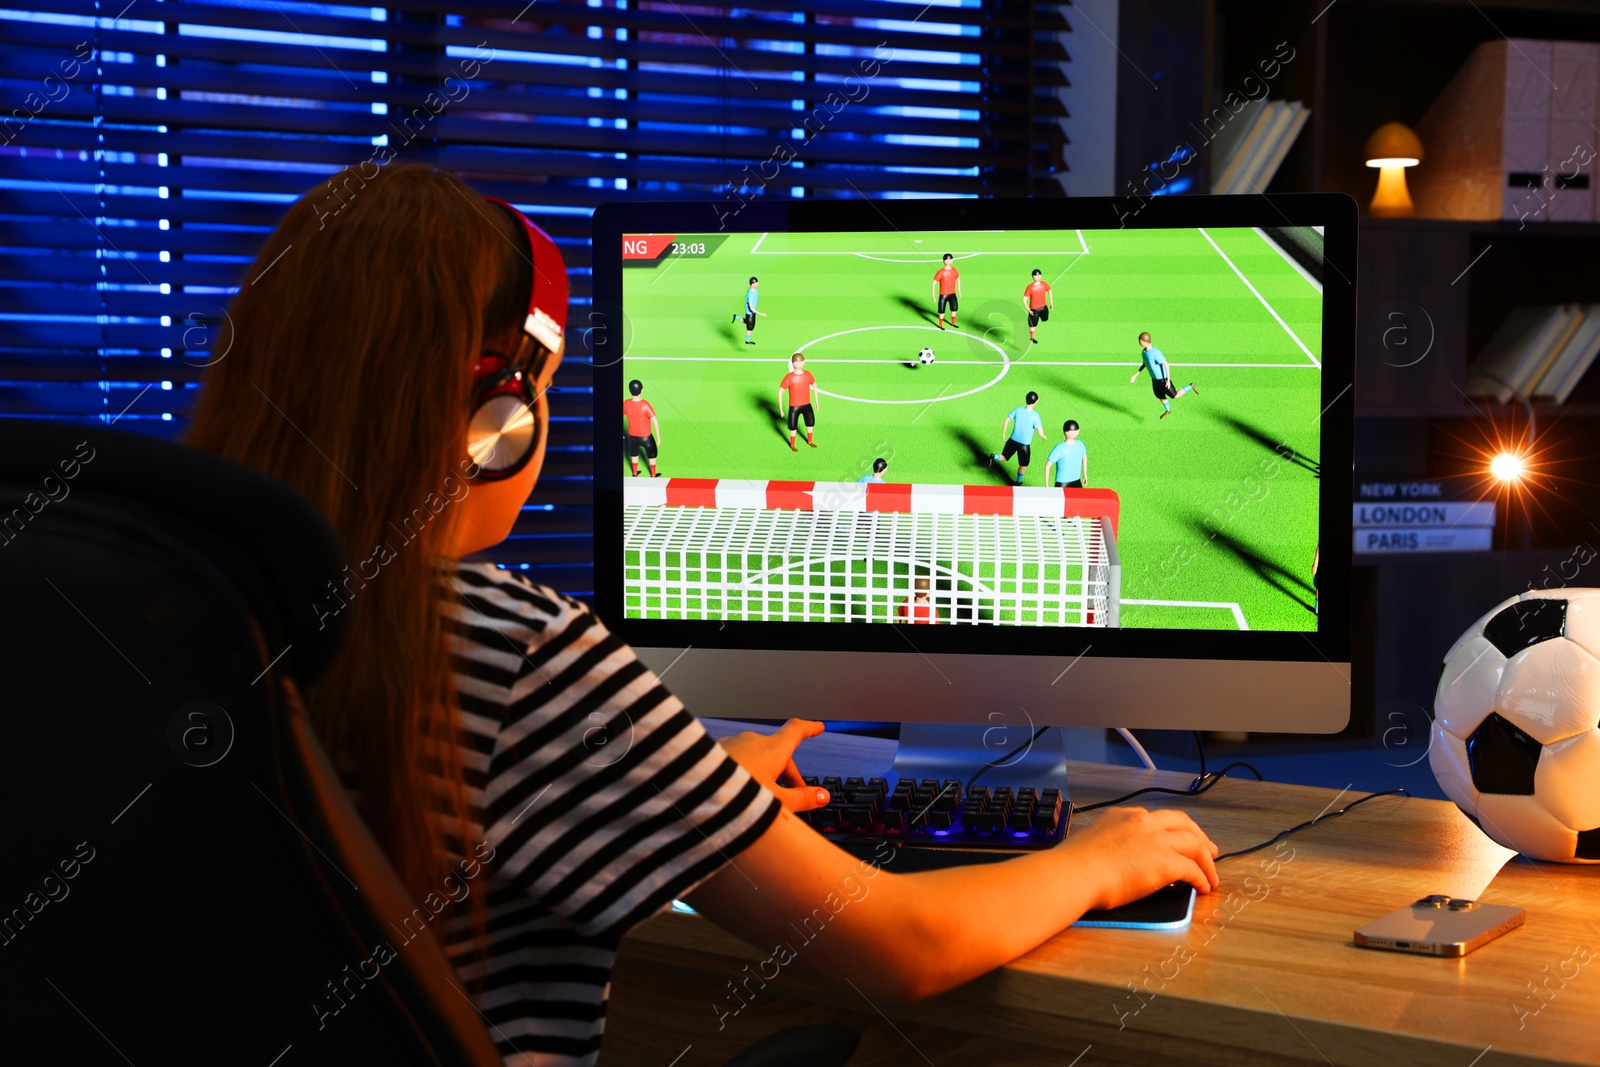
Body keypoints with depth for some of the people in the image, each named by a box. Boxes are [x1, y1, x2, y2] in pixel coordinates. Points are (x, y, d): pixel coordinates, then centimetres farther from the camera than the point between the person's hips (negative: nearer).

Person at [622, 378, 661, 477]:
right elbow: (655, 421, -24)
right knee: (652, 454, 23)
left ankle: (635, 473, 46)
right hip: (646, 436, -3)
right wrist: (658, 437, -13)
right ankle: (653, 475, 38)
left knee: (634, 454, 28)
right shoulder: (645, 405, -27)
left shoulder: (626, 404, -16)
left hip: (632, 436, 3)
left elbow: (622, 418, -3)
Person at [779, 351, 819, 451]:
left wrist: (816, 401, 14)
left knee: (811, 423, 20)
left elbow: (814, 385, 10)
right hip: (794, 407, -4)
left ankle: (810, 441, 45)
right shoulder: (789, 377, -20)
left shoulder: (807, 374, -8)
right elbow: (780, 391, -13)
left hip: (807, 405, 4)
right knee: (793, 426, 8)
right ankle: (792, 445, 31)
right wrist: (780, 407, -11)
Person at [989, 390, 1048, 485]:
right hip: (1024, 444, -3)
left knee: (1004, 457, 16)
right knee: (1023, 465, 17)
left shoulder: (1018, 410, -7)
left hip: (1013, 440, 3)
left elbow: (1007, 420, -2)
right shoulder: (1035, 416, -18)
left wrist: (1004, 434, 10)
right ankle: (1018, 482, 27)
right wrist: (1044, 437, 3)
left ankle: (994, 457, -14)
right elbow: (1040, 432, -19)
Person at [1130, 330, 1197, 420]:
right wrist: (1136, 375, 11)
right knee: (1160, 396, 22)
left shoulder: (1155, 353, -32)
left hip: (1162, 379, -8)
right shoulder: (1144, 351, -5)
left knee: (1174, 396, 7)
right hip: (1154, 379, 8)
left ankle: (1190, 387, 24)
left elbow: (1166, 365, -25)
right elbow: (1144, 363, 14)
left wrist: (1168, 380, -22)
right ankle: (1167, 410, 46)